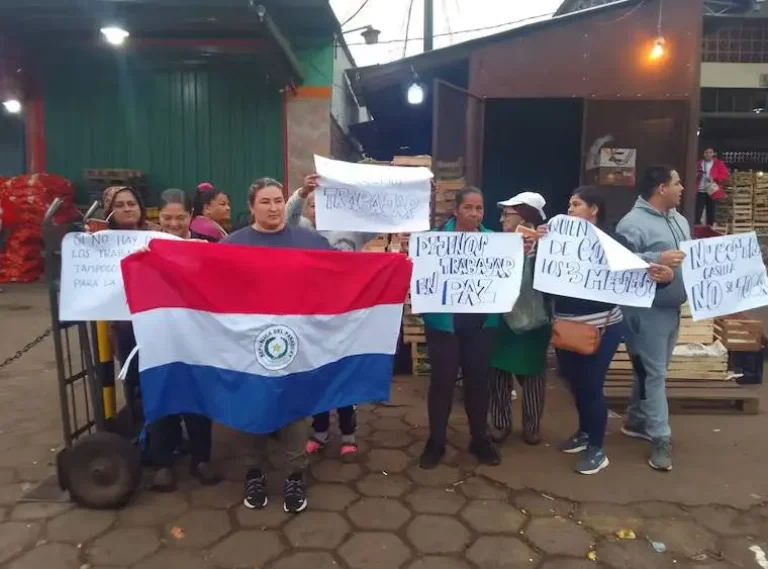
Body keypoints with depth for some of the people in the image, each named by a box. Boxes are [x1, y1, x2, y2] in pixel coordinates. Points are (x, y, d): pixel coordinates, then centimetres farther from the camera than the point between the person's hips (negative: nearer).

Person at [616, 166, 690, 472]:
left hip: (672, 308, 9)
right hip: (647, 310, -9)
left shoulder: (679, 220, 14)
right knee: (653, 372, -2)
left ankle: (636, 421, 32)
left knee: (651, 370, 17)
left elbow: (689, 257, 22)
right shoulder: (633, 223, -15)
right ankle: (660, 437, 6)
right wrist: (657, 260, -28)